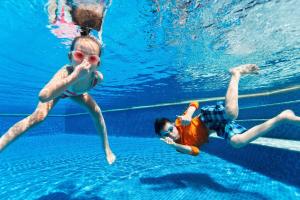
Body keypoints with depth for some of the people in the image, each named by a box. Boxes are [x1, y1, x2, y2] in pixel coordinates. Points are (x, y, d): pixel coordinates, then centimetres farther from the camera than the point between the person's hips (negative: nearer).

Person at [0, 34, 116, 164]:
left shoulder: (98, 77, -38)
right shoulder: (66, 72, -49)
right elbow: (43, 96, -68)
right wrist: (75, 76, -72)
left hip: (75, 92, 3)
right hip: (58, 90, -3)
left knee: (97, 113, -9)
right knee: (38, 117, -24)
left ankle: (106, 149, 7)